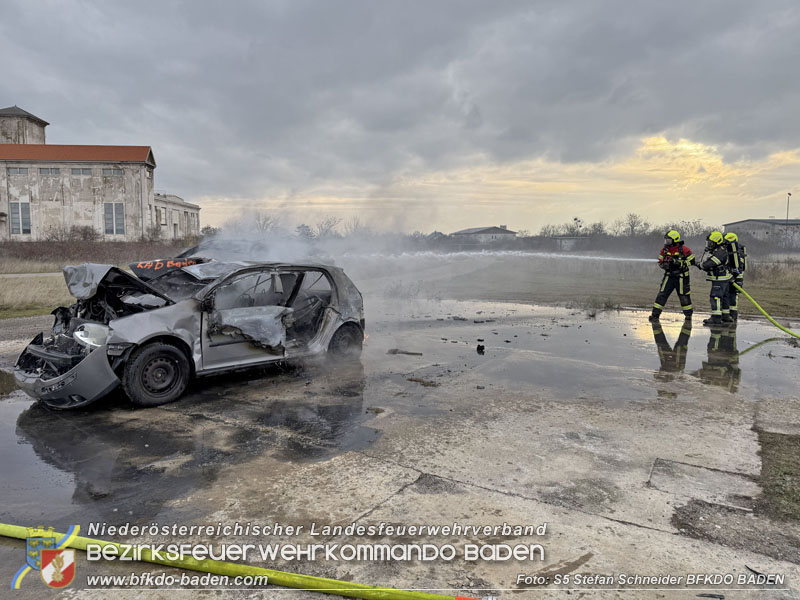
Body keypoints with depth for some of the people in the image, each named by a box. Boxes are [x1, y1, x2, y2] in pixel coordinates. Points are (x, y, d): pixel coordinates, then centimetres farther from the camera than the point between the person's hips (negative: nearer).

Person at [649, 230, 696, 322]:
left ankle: (688, 315, 30)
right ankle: (655, 315, -4)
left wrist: (680, 263, -22)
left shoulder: (684, 249, -12)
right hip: (669, 276, 3)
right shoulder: (665, 250, 2)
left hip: (681, 278, -3)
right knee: (662, 295, -5)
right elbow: (660, 262, 7)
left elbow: (692, 261, -10)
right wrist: (664, 265, -16)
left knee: (684, 296, 9)